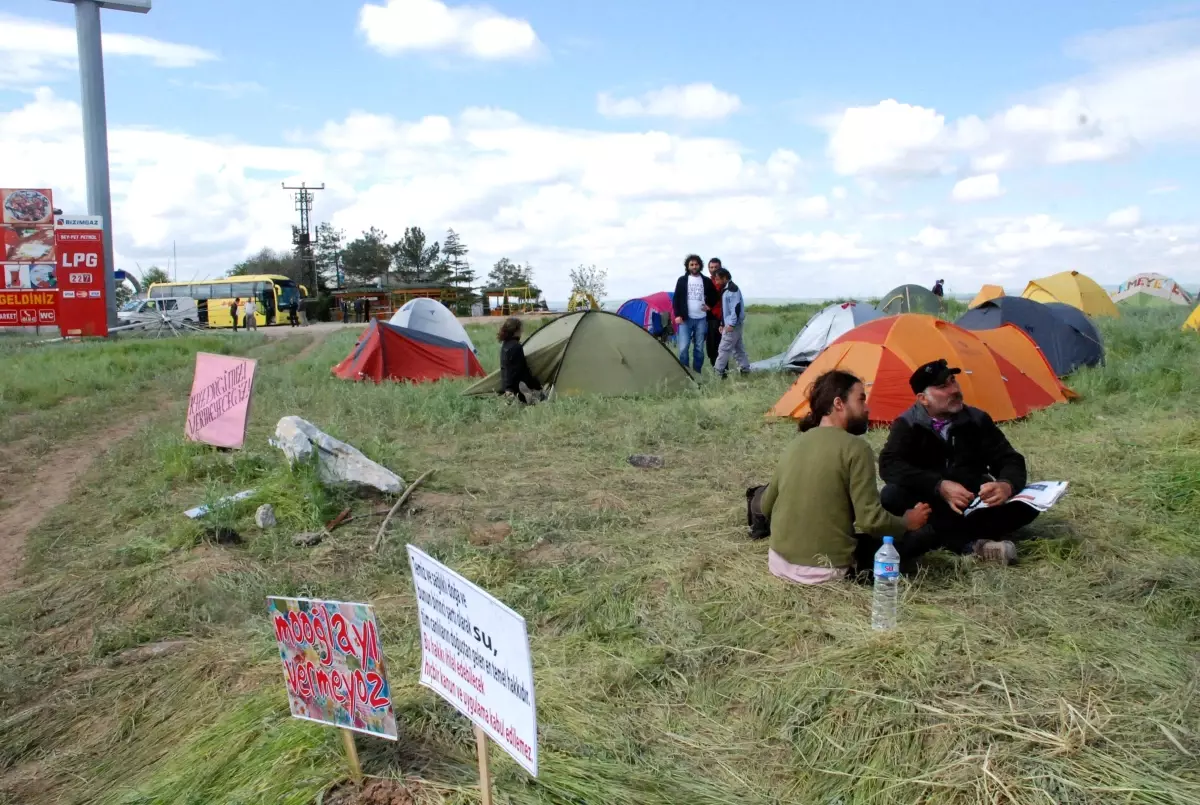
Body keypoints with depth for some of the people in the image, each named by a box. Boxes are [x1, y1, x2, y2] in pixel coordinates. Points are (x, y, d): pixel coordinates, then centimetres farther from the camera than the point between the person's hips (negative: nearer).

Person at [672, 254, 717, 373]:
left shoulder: (707, 281, 7)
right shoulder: (682, 280, 3)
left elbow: (714, 296, 18)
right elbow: (676, 299, 3)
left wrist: (709, 306, 2)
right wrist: (677, 315, -6)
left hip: (701, 319, 2)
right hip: (685, 319, -1)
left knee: (699, 348, 5)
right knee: (683, 347, -10)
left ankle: (697, 373, 12)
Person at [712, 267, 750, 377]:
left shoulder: (732, 289, -15)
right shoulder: (726, 289, 16)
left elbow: (736, 307, -23)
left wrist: (731, 324, -24)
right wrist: (722, 324, 20)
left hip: (733, 325, -10)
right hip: (729, 324, 10)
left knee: (724, 348, -8)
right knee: (738, 348, 13)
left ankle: (717, 372, -7)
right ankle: (745, 369, 17)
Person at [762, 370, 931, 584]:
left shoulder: (796, 443, 6)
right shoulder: (855, 448, -14)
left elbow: (766, 506, 13)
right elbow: (871, 521, -17)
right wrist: (907, 522, 2)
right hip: (824, 571, -6)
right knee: (908, 536, 9)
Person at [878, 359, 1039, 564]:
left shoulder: (977, 420, 1)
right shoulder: (908, 425, -7)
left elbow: (1010, 461, 0)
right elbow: (889, 465, -22)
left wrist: (1006, 485, -26)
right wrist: (940, 486, -35)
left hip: (974, 508, 3)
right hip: (932, 507, -2)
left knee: (1025, 505, -21)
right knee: (892, 496, -33)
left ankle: (944, 537, -27)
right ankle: (970, 544, -30)